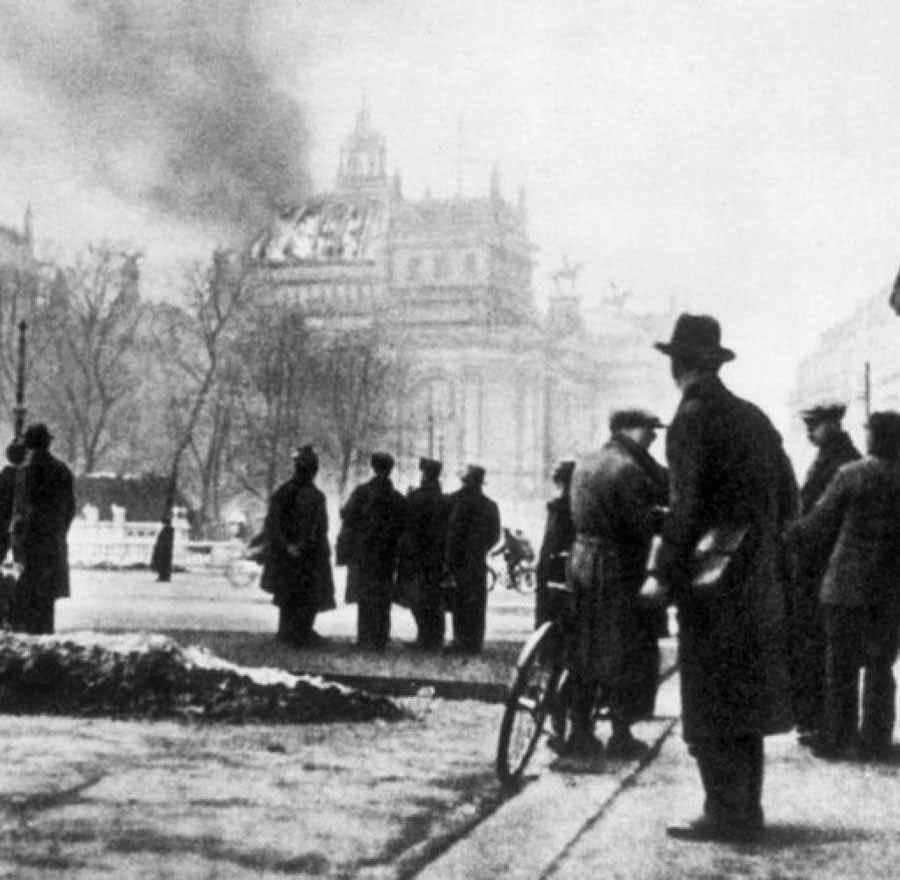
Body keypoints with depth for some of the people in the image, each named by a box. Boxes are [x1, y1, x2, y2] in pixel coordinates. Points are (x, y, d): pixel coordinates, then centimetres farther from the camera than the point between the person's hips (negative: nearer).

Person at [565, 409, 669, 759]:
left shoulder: (584, 464, 10)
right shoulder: (628, 469, -16)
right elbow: (642, 525, -21)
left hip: (582, 560, 8)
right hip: (619, 567, -8)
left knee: (585, 651, 13)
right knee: (626, 652, 3)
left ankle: (580, 733, 16)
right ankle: (621, 737, 8)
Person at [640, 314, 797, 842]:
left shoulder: (695, 415, -10)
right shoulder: (753, 417, 12)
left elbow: (689, 502, -17)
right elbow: (788, 499, 14)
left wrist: (663, 575, -14)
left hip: (712, 580, -8)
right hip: (757, 581, 8)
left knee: (712, 706, -3)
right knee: (743, 699, 14)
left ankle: (727, 815, -1)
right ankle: (746, 812, 21)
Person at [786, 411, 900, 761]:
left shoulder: (850, 475, -11)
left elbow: (819, 526, -5)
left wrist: (791, 532, 12)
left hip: (847, 586, -3)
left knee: (841, 666, 7)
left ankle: (838, 738, 10)